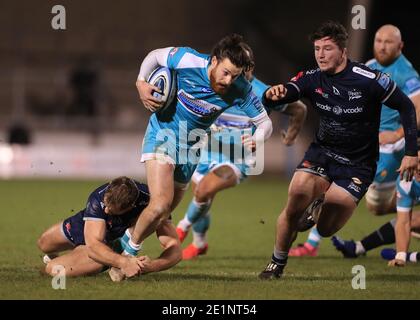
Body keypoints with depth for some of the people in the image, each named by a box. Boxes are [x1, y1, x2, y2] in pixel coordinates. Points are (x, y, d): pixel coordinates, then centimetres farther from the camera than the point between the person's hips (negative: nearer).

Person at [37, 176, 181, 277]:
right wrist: (123, 261, -64)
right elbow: (93, 245, -47)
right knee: (44, 244, 24)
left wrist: (151, 266, -63)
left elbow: (175, 248, -43)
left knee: (53, 269, -16)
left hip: (110, 244, -1)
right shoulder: (98, 198, -42)